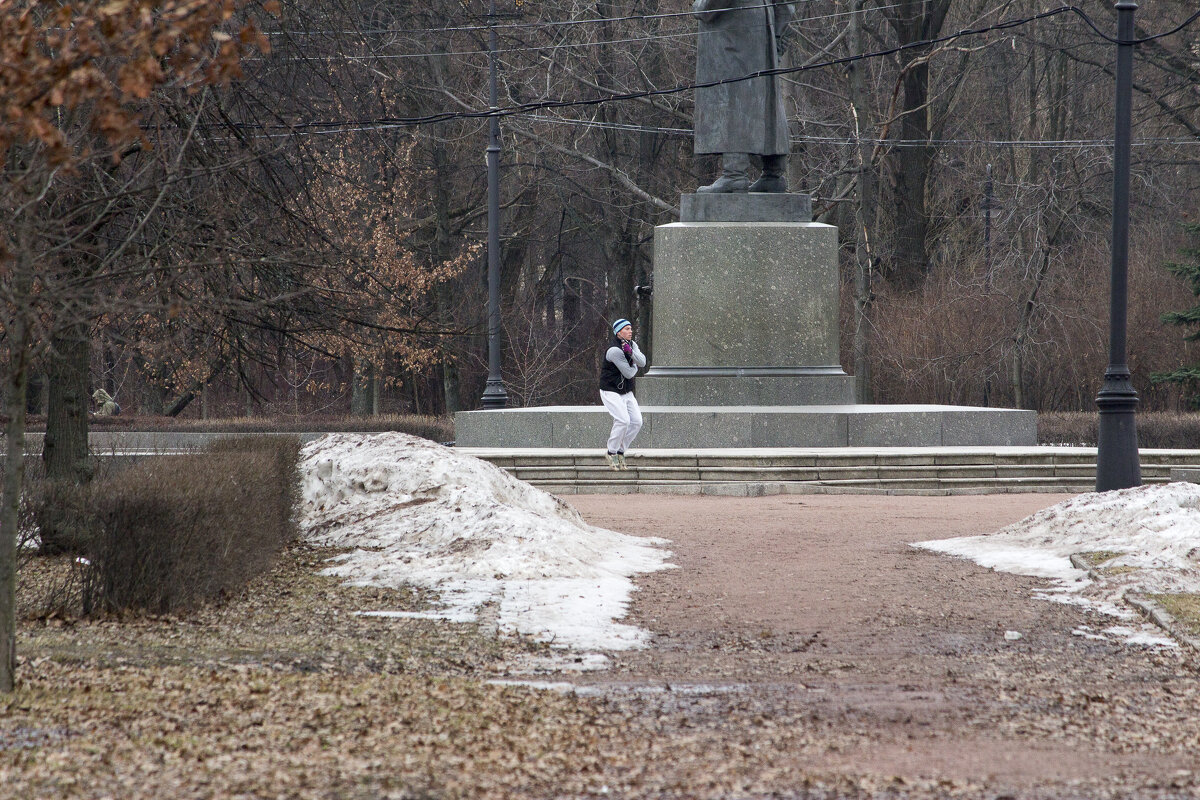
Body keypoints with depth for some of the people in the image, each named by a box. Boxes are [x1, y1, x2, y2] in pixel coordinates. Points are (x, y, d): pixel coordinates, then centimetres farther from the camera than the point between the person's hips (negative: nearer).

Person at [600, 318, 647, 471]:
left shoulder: (632, 344, 6)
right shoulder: (614, 350, -22)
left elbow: (642, 362, -8)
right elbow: (629, 373, -19)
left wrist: (631, 352, -24)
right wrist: (635, 366, 2)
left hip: (626, 392, 8)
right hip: (611, 391, -8)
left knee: (636, 422, -1)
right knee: (623, 420, -22)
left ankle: (621, 452, 12)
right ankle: (612, 453, -6)